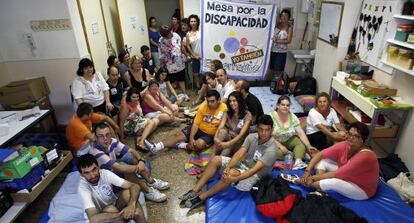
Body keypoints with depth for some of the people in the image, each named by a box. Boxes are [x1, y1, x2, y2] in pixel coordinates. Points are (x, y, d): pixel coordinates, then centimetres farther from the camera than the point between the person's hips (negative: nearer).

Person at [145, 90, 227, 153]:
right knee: (178, 135, -11)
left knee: (199, 144, -34)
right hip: (198, 128, 4)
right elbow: (196, 123, -8)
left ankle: (180, 145, -14)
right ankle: (156, 147, -19)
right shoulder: (203, 107, -7)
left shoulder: (224, 109, -18)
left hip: (210, 135, -4)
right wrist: (191, 138, -17)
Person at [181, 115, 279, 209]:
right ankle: (195, 190, -12)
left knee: (231, 173, -35)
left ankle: (202, 197, -19)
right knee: (215, 160, -11)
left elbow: (255, 170, -31)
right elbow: (239, 154, -13)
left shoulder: (272, 150, -24)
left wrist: (234, 179, -40)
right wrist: (228, 167, -31)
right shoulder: (252, 137, -6)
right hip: (243, 164, 7)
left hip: (254, 175, -6)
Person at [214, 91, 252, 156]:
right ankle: (215, 155, -26)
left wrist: (229, 143, -38)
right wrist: (215, 137, -34)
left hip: (239, 141, -3)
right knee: (222, 131, -30)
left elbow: (241, 134, -23)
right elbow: (220, 127, -13)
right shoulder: (228, 112, -1)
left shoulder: (247, 115, -15)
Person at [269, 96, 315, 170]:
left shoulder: (293, 117, -6)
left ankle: (298, 161, -31)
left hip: (288, 141, 5)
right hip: (274, 142, -4)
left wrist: (308, 146, -22)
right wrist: (280, 146, -28)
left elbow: (301, 133, -10)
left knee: (301, 142, -20)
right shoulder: (271, 116, -18)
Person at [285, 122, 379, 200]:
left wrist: (313, 178, -26)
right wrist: (307, 171, -20)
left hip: (362, 190, -7)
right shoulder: (344, 145, -14)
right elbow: (320, 155, -10)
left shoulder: (364, 156, -32)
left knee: (332, 182, -34)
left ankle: (300, 181, -12)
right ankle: (320, 191, -20)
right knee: (322, 161, -5)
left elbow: (336, 174, -32)